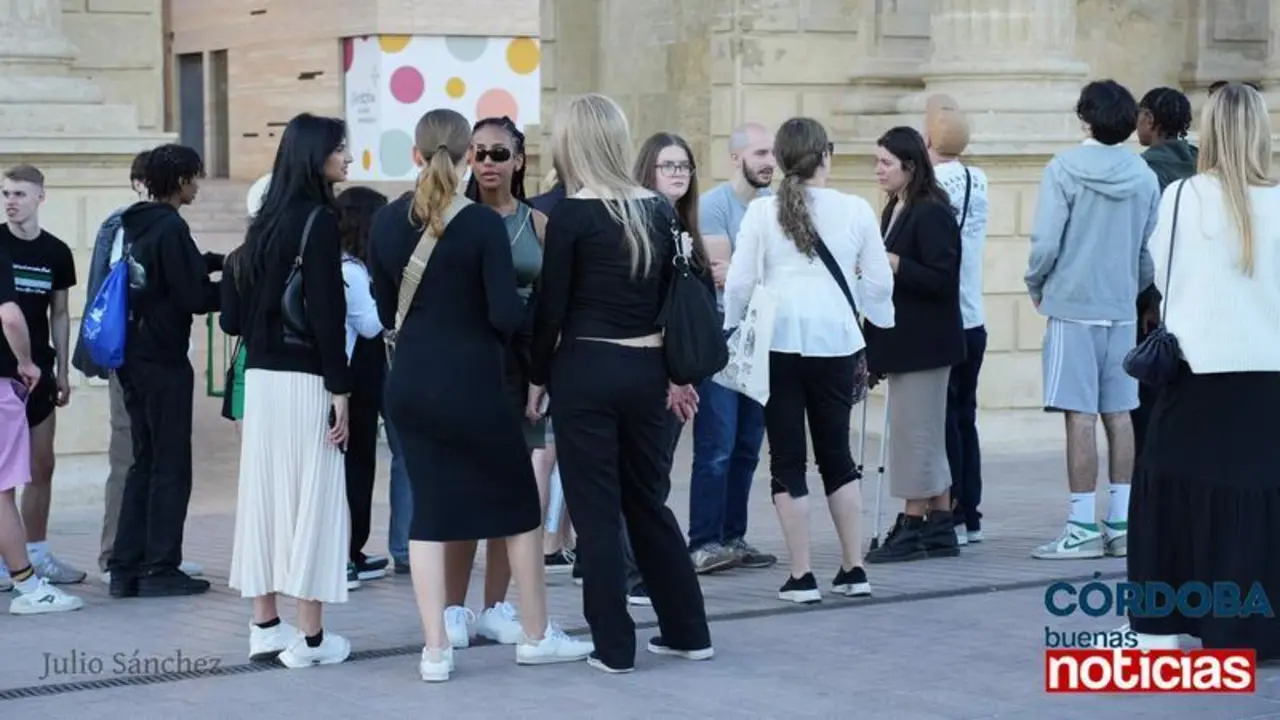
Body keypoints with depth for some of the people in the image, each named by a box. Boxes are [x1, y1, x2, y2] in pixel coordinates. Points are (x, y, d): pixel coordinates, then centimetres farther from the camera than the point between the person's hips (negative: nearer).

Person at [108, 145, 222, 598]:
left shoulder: (136, 224, 10)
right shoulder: (170, 228, -16)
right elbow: (196, 297, -18)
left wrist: (216, 262, 7)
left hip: (134, 357, 8)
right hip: (164, 361, -8)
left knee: (144, 463, 14)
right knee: (171, 467, -1)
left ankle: (126, 567, 14)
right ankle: (160, 569, 2)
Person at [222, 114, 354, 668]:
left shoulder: (266, 221, 11)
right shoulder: (318, 220, -11)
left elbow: (238, 311, 12)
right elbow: (326, 312, -16)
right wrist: (340, 389, -14)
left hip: (262, 374, 7)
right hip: (305, 379, -7)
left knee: (266, 492, 10)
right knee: (312, 495, -3)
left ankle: (265, 627, 14)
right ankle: (310, 637, -1)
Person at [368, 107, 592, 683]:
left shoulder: (387, 222, 1)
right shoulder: (483, 224, -13)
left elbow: (386, 312, 9)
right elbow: (506, 314, -16)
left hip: (409, 383, 4)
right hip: (472, 382, -4)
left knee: (428, 509, 10)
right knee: (519, 503, 13)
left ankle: (435, 650, 7)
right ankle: (536, 636, 21)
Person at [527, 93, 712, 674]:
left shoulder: (572, 214, -11)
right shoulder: (658, 210, 3)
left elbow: (552, 306, -8)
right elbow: (672, 296, 8)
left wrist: (537, 379, 2)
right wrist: (677, 375, 15)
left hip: (586, 370, -5)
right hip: (645, 370, 5)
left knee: (596, 510, 3)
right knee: (648, 501, 17)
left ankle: (614, 646, 5)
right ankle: (688, 631, 21)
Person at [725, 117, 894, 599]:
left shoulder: (763, 212, -3)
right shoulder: (855, 210, 0)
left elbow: (739, 282, -1)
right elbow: (879, 282, 6)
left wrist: (732, 331, 16)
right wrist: (879, 322, 25)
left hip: (780, 341, -2)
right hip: (836, 341, 2)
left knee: (788, 459, 4)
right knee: (837, 454, 15)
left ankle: (801, 576, 2)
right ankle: (853, 570, 15)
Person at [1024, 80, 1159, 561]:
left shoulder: (1065, 169, -9)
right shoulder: (1145, 177, 6)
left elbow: (1046, 241, -13)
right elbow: (1150, 250, 10)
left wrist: (1036, 286, 4)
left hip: (1073, 306, -5)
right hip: (1122, 309, 5)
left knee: (1079, 415, -4)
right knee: (1118, 413, 10)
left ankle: (1084, 528, -4)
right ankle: (1120, 524, 13)